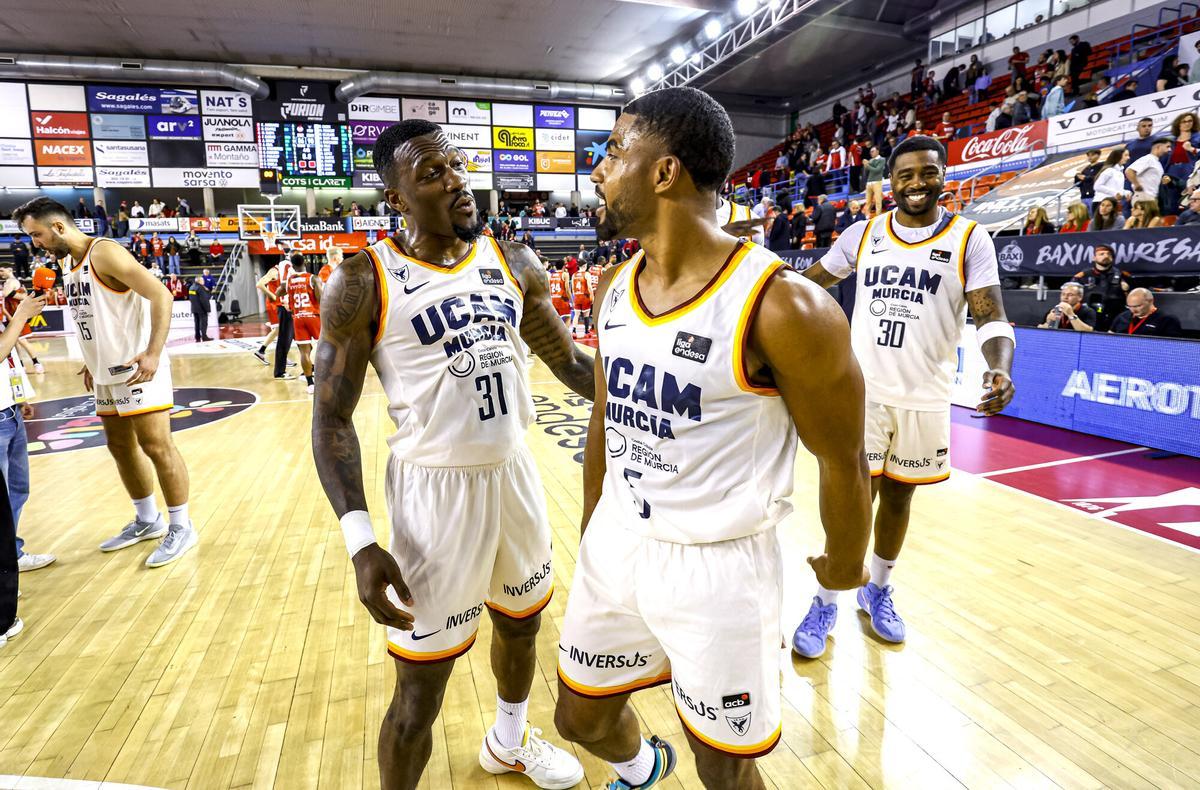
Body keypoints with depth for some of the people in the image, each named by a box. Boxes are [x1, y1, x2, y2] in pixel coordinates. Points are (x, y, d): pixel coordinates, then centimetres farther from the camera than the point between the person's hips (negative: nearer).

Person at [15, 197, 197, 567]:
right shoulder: (68, 262, 14)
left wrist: (154, 353, -27)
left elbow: (161, 295, -21)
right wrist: (92, 362, 19)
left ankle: (181, 527, 3)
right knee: (120, 446, 14)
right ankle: (147, 521, 27)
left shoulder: (105, 252, -13)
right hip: (106, 372, 10)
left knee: (156, 446, -7)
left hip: (138, 367, -10)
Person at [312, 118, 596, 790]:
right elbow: (332, 416, -9)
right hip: (436, 488, -5)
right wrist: (360, 540, -19)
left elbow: (568, 360, 10)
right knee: (420, 691, 4)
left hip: (516, 474, 6)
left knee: (521, 626, 26)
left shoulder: (513, 263, 3)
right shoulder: (364, 282, -11)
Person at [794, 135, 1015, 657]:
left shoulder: (970, 240, -1)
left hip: (925, 398, 0)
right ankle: (826, 603, 16)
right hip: (864, 390, 0)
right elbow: (809, 283, 14)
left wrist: (1000, 367, -27)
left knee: (898, 496, 13)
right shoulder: (863, 234, 3)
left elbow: (991, 317, -8)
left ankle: (877, 590, 34)